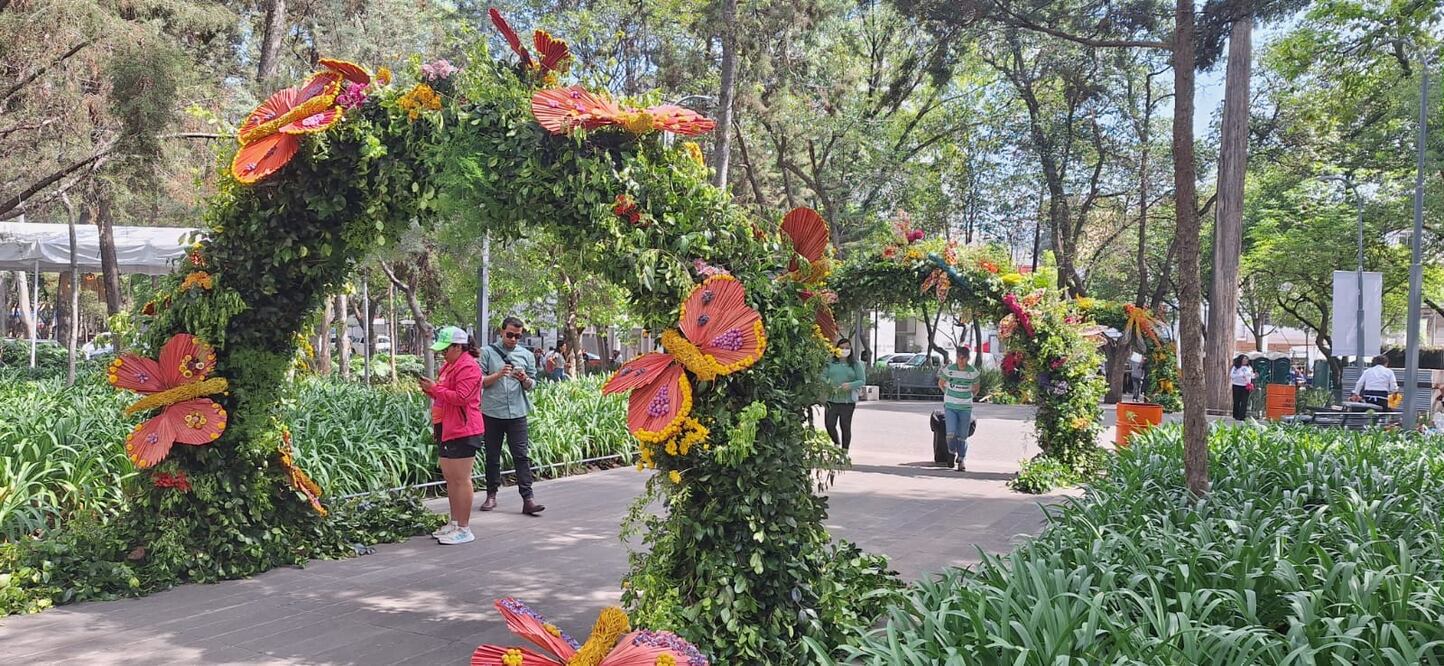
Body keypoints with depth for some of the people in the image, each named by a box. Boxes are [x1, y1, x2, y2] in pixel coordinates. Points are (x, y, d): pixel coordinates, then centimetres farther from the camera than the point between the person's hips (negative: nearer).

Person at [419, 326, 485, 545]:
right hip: (446, 429, 10)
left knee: (461, 480, -6)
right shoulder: (449, 365, 18)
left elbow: (461, 397, -22)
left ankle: (464, 529, -2)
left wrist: (435, 388, -17)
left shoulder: (468, 367, -13)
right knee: (450, 478, 14)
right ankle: (454, 523, 23)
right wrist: (430, 389, 8)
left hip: (462, 431, -10)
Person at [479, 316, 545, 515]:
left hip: (517, 413, 1)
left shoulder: (526, 355, 10)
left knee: (521, 455, -4)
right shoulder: (487, 352, 3)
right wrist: (498, 374, -16)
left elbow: (532, 385, 12)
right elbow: (479, 381, -1)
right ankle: (491, 495, 19)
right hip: (492, 412, 0)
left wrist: (525, 380, -10)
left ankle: (528, 498, -7)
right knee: (492, 456, 8)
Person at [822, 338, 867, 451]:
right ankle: (836, 443, 24)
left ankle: (844, 451, 11)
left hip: (848, 401, -1)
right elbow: (823, 377, 6)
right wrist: (828, 384, -16)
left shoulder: (856, 364, 7)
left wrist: (850, 385, -16)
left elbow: (862, 381, 3)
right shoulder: (830, 363, 8)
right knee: (829, 424, -4)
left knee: (845, 426, 0)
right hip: (831, 399, 1)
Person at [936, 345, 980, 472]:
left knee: (962, 436, 2)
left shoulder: (973, 372, -4)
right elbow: (941, 383, 11)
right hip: (950, 406, -1)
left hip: (965, 408, 1)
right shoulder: (949, 369, -7)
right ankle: (952, 453, 16)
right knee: (951, 433, -13)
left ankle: (961, 460, 19)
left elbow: (975, 388, 14)